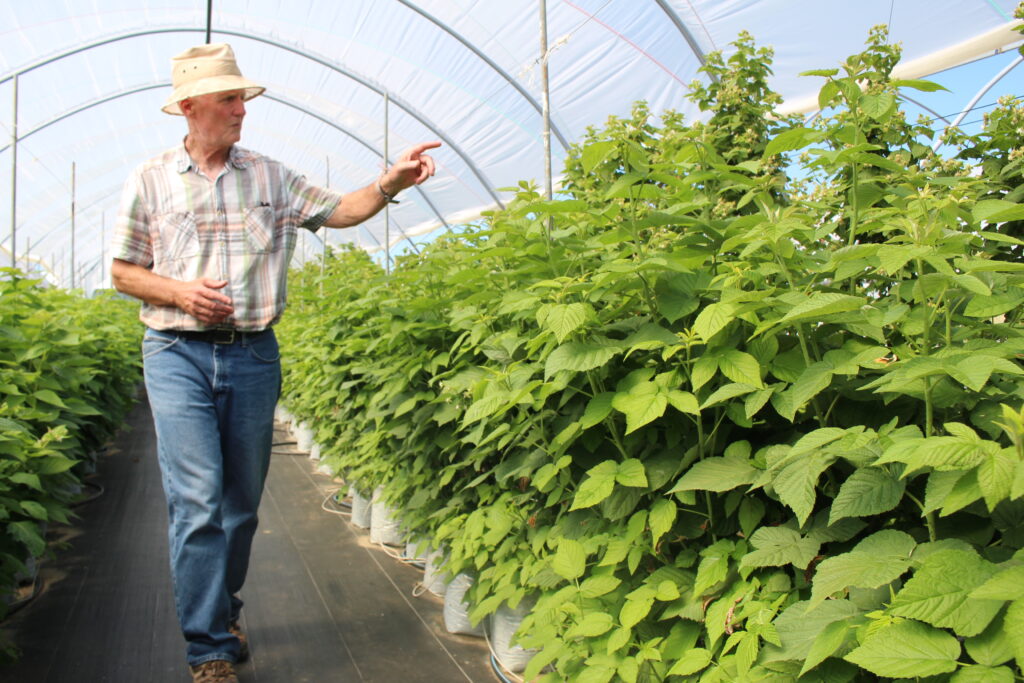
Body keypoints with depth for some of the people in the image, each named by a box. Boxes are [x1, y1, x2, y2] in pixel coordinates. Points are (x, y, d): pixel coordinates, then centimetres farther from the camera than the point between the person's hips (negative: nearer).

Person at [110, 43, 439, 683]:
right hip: (178, 355, -2)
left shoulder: (270, 177, 9)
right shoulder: (150, 181, 4)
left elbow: (340, 210, 5)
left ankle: (223, 613, 32)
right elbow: (124, 270, 8)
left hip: (253, 355, 3)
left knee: (242, 501, 11)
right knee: (197, 503, -10)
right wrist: (180, 293, -10)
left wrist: (392, 182, -11)